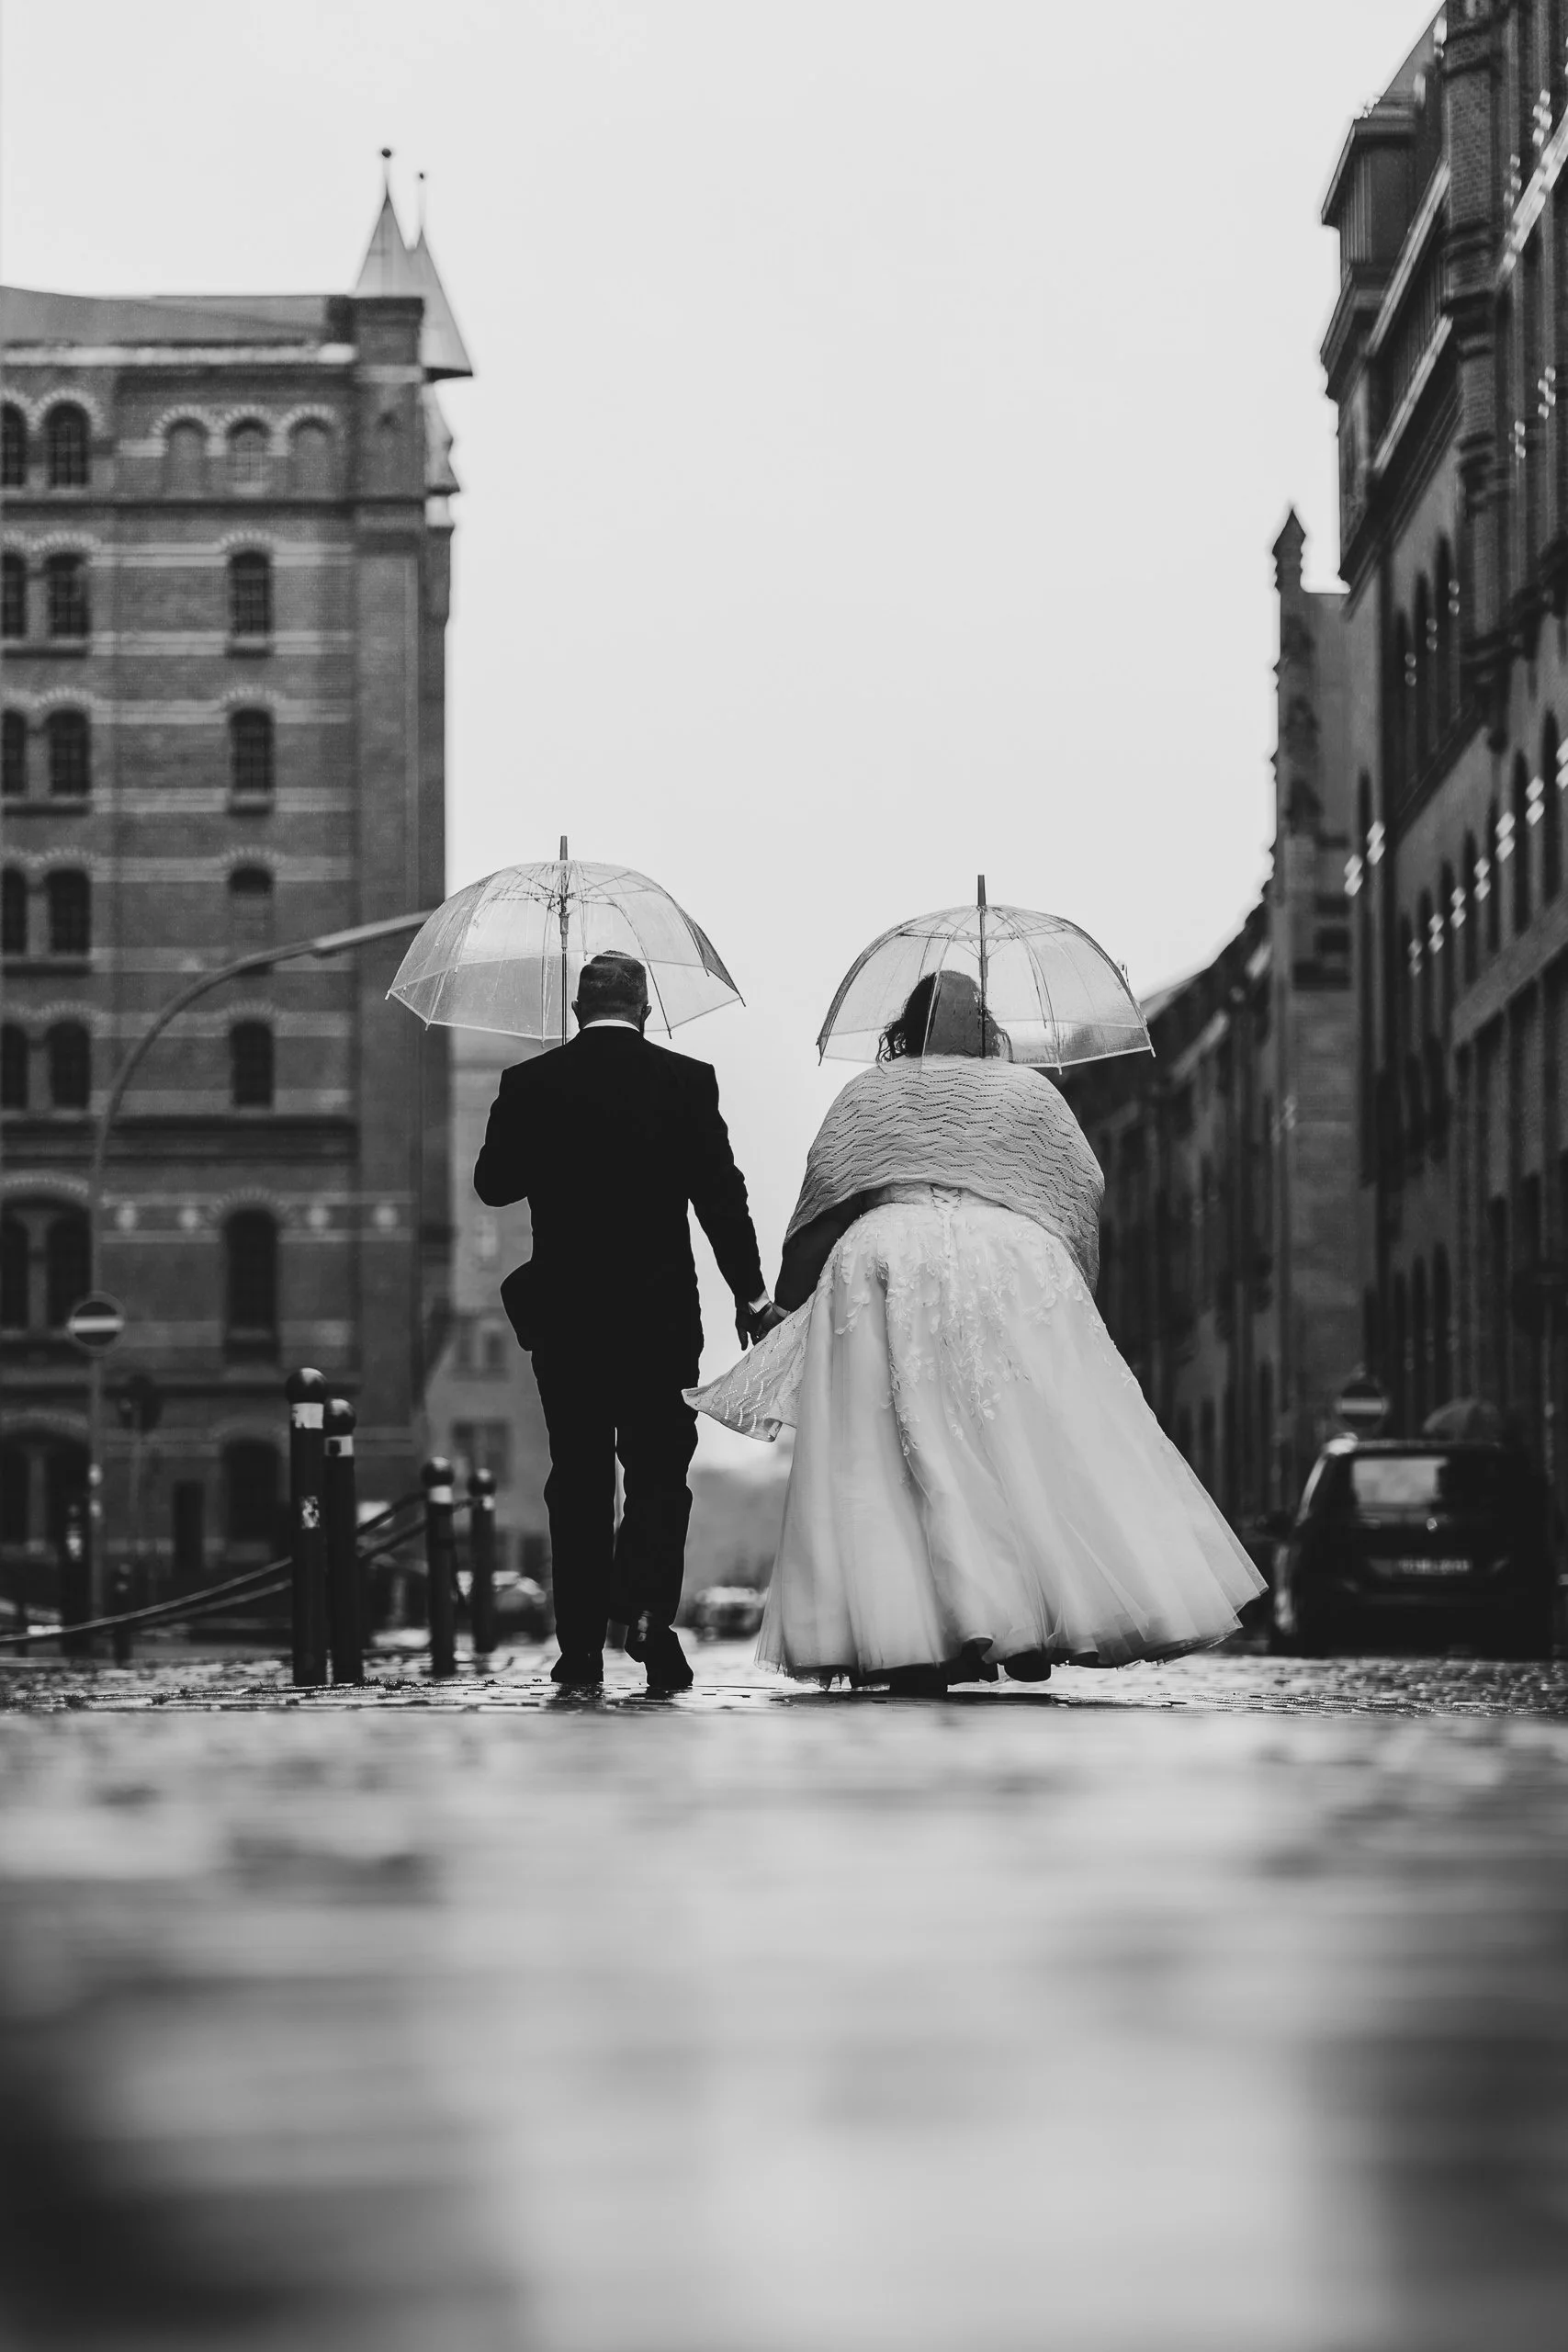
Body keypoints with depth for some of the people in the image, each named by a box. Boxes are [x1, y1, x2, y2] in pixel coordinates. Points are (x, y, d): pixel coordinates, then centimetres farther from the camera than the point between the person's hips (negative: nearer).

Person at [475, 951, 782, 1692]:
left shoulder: (530, 1084, -1)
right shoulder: (686, 1081, -2)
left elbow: (493, 1183, 4)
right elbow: (721, 1192, -4)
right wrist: (750, 1294, 2)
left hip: (563, 1311, 1)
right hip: (660, 1311, -1)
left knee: (579, 1476, 8)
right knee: (659, 1470, 6)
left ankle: (582, 1644, 7)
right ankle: (646, 1607, -17)